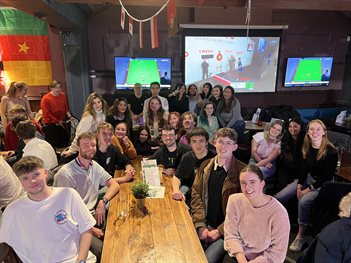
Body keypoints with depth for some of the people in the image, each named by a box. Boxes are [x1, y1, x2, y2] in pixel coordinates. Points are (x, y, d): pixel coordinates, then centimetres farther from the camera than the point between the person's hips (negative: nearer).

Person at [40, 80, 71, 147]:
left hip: (61, 124, 5)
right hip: (50, 125, -5)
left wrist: (68, 113, -7)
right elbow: (47, 114, -13)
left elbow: (66, 107, 15)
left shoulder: (63, 96, 3)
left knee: (65, 142, 9)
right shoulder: (45, 99, -11)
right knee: (53, 144, -4)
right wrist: (57, 121, -14)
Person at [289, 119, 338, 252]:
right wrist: (299, 186, -5)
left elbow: (328, 176, -17)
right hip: (308, 179, 6)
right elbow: (304, 169, 4)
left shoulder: (330, 151, -19)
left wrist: (309, 189, -17)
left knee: (303, 201, -29)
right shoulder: (307, 148, -1)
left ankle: (301, 235, -11)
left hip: (323, 185, -6)